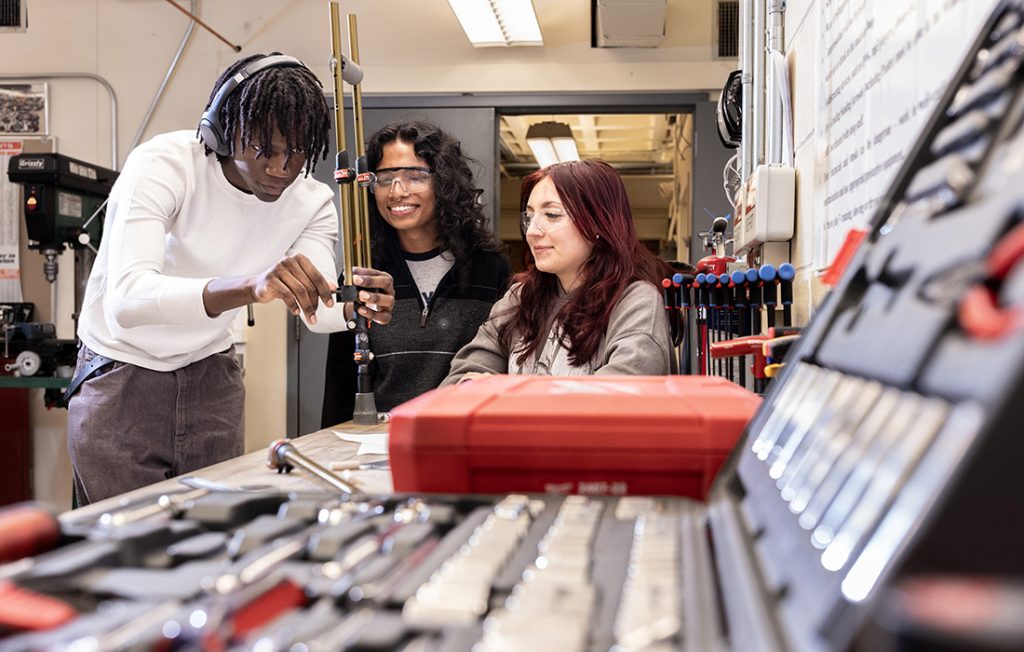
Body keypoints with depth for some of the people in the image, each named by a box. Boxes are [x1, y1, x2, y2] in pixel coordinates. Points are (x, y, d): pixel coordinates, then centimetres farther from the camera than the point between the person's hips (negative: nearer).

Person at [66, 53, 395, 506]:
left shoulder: (313, 202, -9)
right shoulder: (163, 164, -26)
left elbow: (317, 306, -23)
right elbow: (125, 299, -41)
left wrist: (358, 306, -47)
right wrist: (250, 287, -57)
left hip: (211, 376, 4)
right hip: (122, 376, -3)